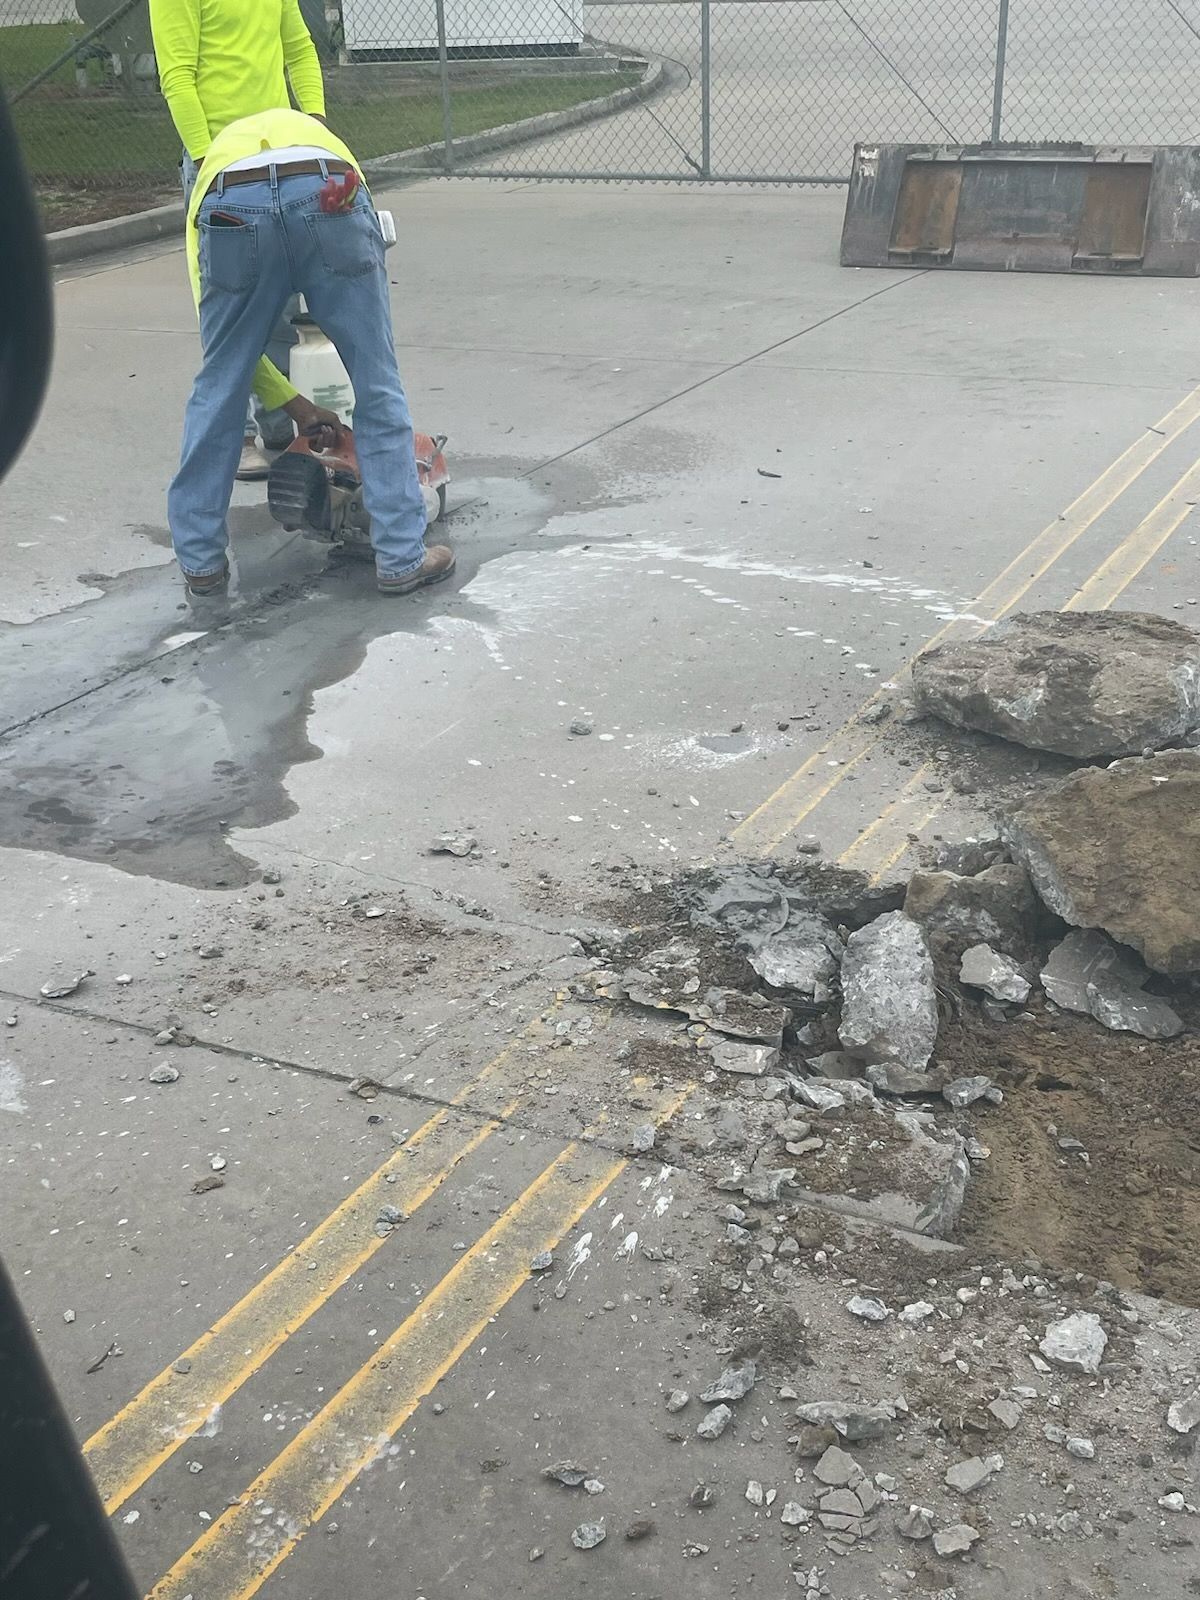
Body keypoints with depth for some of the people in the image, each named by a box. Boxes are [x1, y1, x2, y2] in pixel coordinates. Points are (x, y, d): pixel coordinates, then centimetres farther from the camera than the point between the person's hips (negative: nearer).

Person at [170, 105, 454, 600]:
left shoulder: (214, 162, 41)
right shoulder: (316, 134, 46)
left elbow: (216, 320, 33)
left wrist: (294, 404, 39)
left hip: (231, 209, 1)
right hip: (327, 199, 0)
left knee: (217, 390, 18)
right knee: (378, 387, 12)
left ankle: (200, 559, 28)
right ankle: (401, 558, 18)